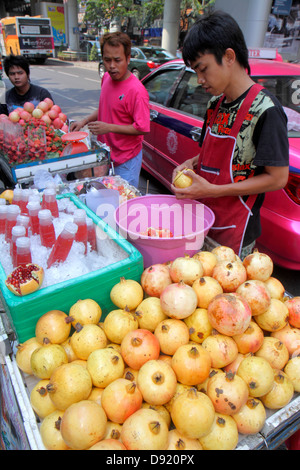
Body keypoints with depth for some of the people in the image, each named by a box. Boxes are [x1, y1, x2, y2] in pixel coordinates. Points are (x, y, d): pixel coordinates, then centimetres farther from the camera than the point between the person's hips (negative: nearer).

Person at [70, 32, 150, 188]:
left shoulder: (136, 90, -20)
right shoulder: (106, 78, 6)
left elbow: (142, 128, -21)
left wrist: (109, 127, -25)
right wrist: (85, 121, 7)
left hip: (126, 160, -7)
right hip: (105, 155, 8)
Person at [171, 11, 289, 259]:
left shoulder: (265, 109, -16)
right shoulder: (215, 104, 7)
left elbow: (278, 178, -17)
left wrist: (212, 190, -21)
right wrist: (191, 163, -2)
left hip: (234, 232, -7)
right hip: (203, 220, 7)